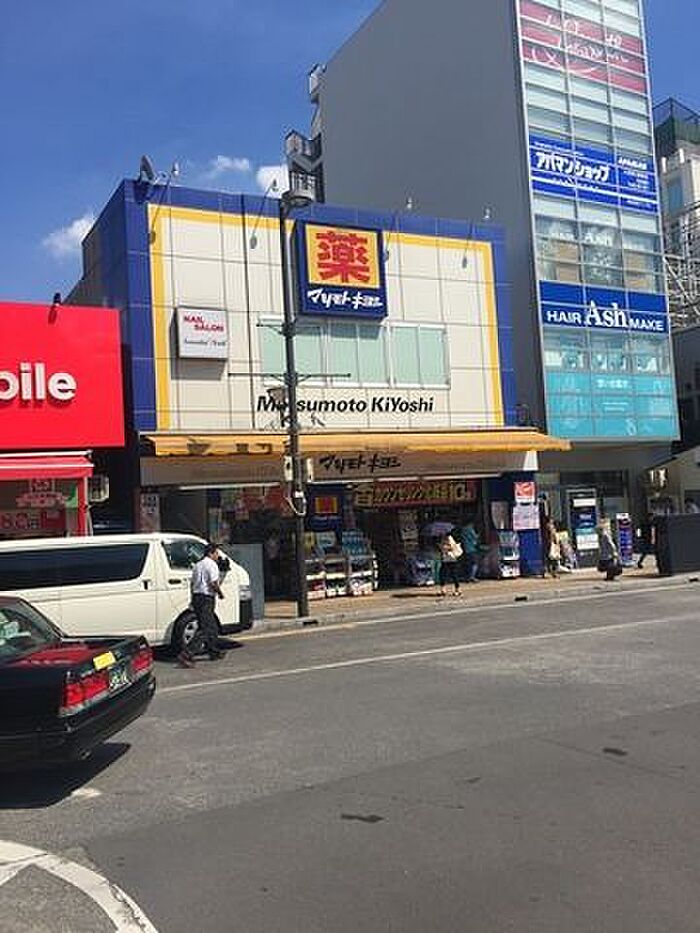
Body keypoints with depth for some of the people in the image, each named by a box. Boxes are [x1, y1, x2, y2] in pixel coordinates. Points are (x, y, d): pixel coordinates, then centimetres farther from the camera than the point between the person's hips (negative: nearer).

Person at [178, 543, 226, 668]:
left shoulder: (197, 565, 19)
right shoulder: (211, 564, -10)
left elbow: (192, 584, 22)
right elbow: (214, 583, -19)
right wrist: (220, 594, -3)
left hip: (196, 597, 10)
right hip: (206, 599, -10)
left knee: (212, 627, 20)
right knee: (205, 629, -11)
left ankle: (214, 652, 29)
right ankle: (186, 655, -20)